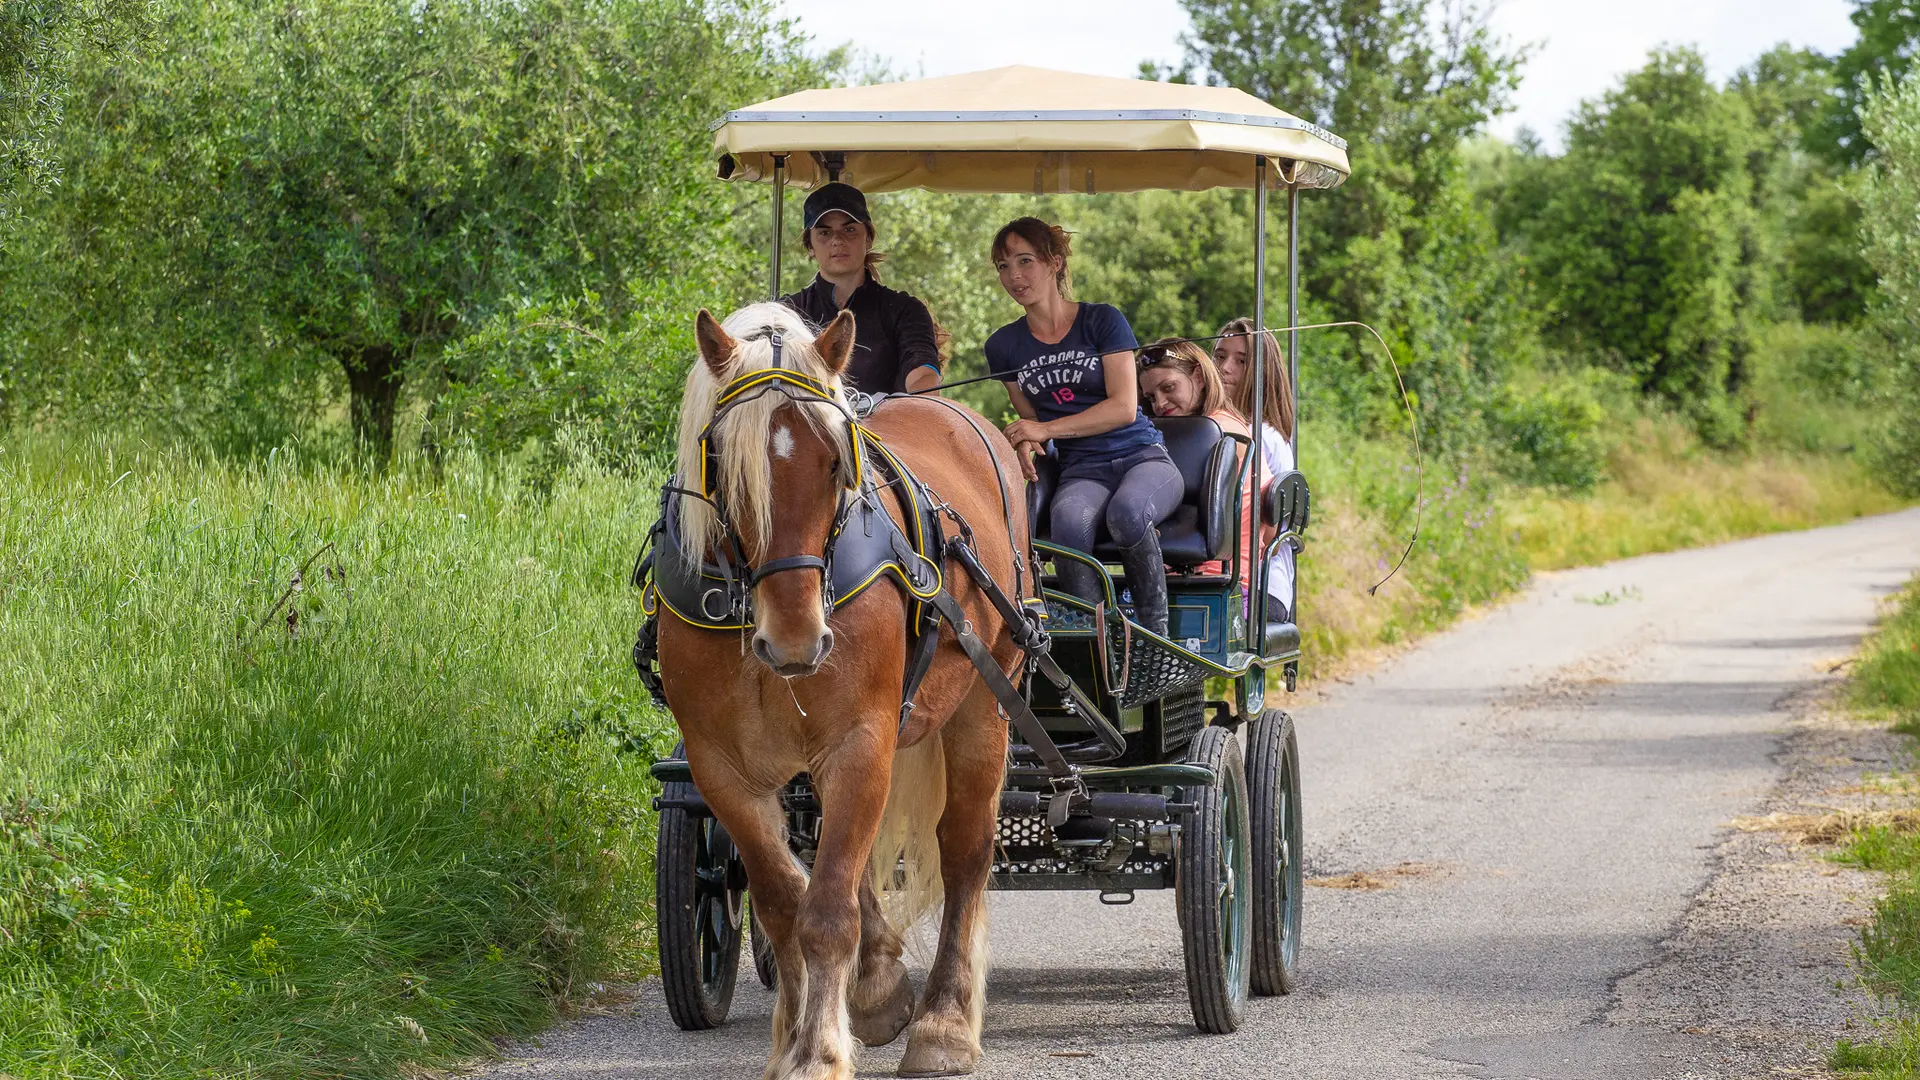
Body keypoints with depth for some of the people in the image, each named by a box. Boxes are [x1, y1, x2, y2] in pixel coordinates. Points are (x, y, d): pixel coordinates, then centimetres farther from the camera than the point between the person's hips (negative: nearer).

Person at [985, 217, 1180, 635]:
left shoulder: (1103, 320, -1)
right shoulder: (1004, 346, 10)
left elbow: (1124, 407, -8)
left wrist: (1046, 430, -14)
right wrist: (1026, 442, -8)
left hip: (1142, 456, -2)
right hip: (1081, 471, 2)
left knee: (1127, 510, -38)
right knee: (1068, 522, -36)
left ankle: (1156, 630, -24)